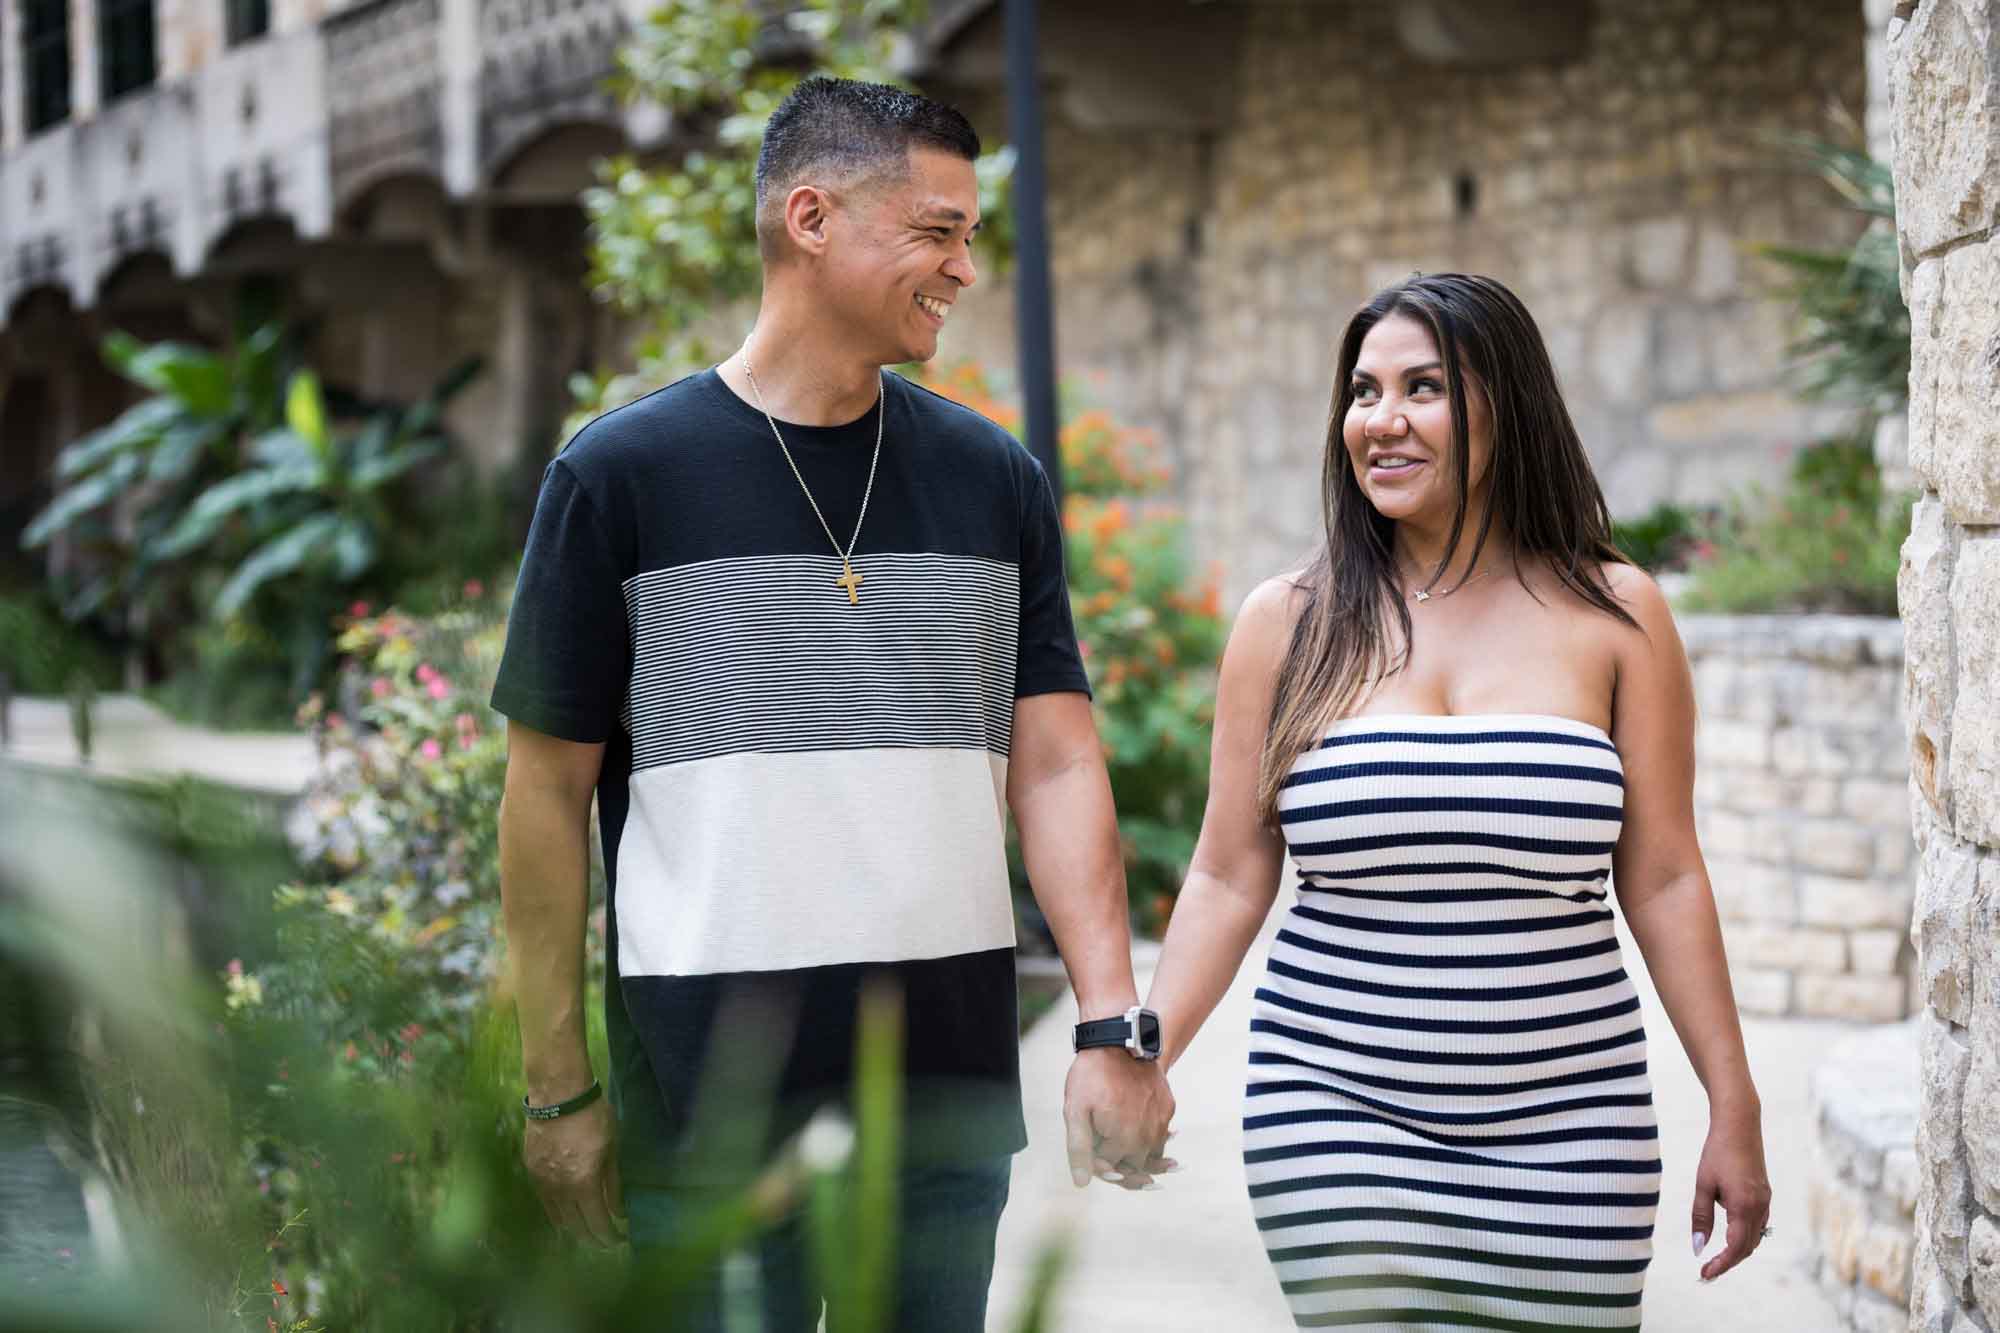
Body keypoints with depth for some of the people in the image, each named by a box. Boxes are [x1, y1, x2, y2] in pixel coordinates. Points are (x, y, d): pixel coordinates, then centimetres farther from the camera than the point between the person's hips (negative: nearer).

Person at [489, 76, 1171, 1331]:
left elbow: (1055, 765, 4)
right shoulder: (622, 474, -3)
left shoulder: (998, 481, 8)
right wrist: (558, 1090, -2)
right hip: (711, 1081, -3)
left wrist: (1115, 1025, -8)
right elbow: (550, 792, 0)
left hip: (952, 1077, 4)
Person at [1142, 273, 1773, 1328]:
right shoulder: (1288, 623, 4)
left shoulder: (1611, 614, 4)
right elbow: (1229, 879, 7)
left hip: (1564, 1123, 1)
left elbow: (1663, 878, 6)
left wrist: (1734, 1108, 4)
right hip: (1337, 1112, 0)